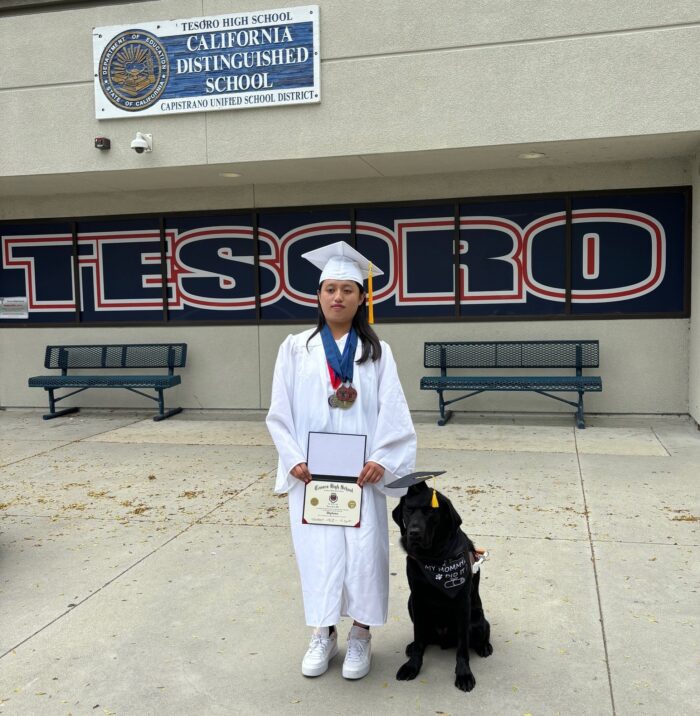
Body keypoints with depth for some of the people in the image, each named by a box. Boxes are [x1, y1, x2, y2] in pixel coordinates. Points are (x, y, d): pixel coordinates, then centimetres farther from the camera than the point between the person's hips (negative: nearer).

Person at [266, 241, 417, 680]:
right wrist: (294, 459, -9)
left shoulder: (376, 351, 1)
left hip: (361, 473, 0)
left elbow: (392, 411, -3)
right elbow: (281, 412, 1)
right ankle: (323, 633, 24)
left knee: (363, 550, 4)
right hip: (312, 472, 1)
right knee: (318, 549, 7)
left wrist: (381, 459, -15)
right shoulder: (296, 348, 2)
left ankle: (361, 635, 21)